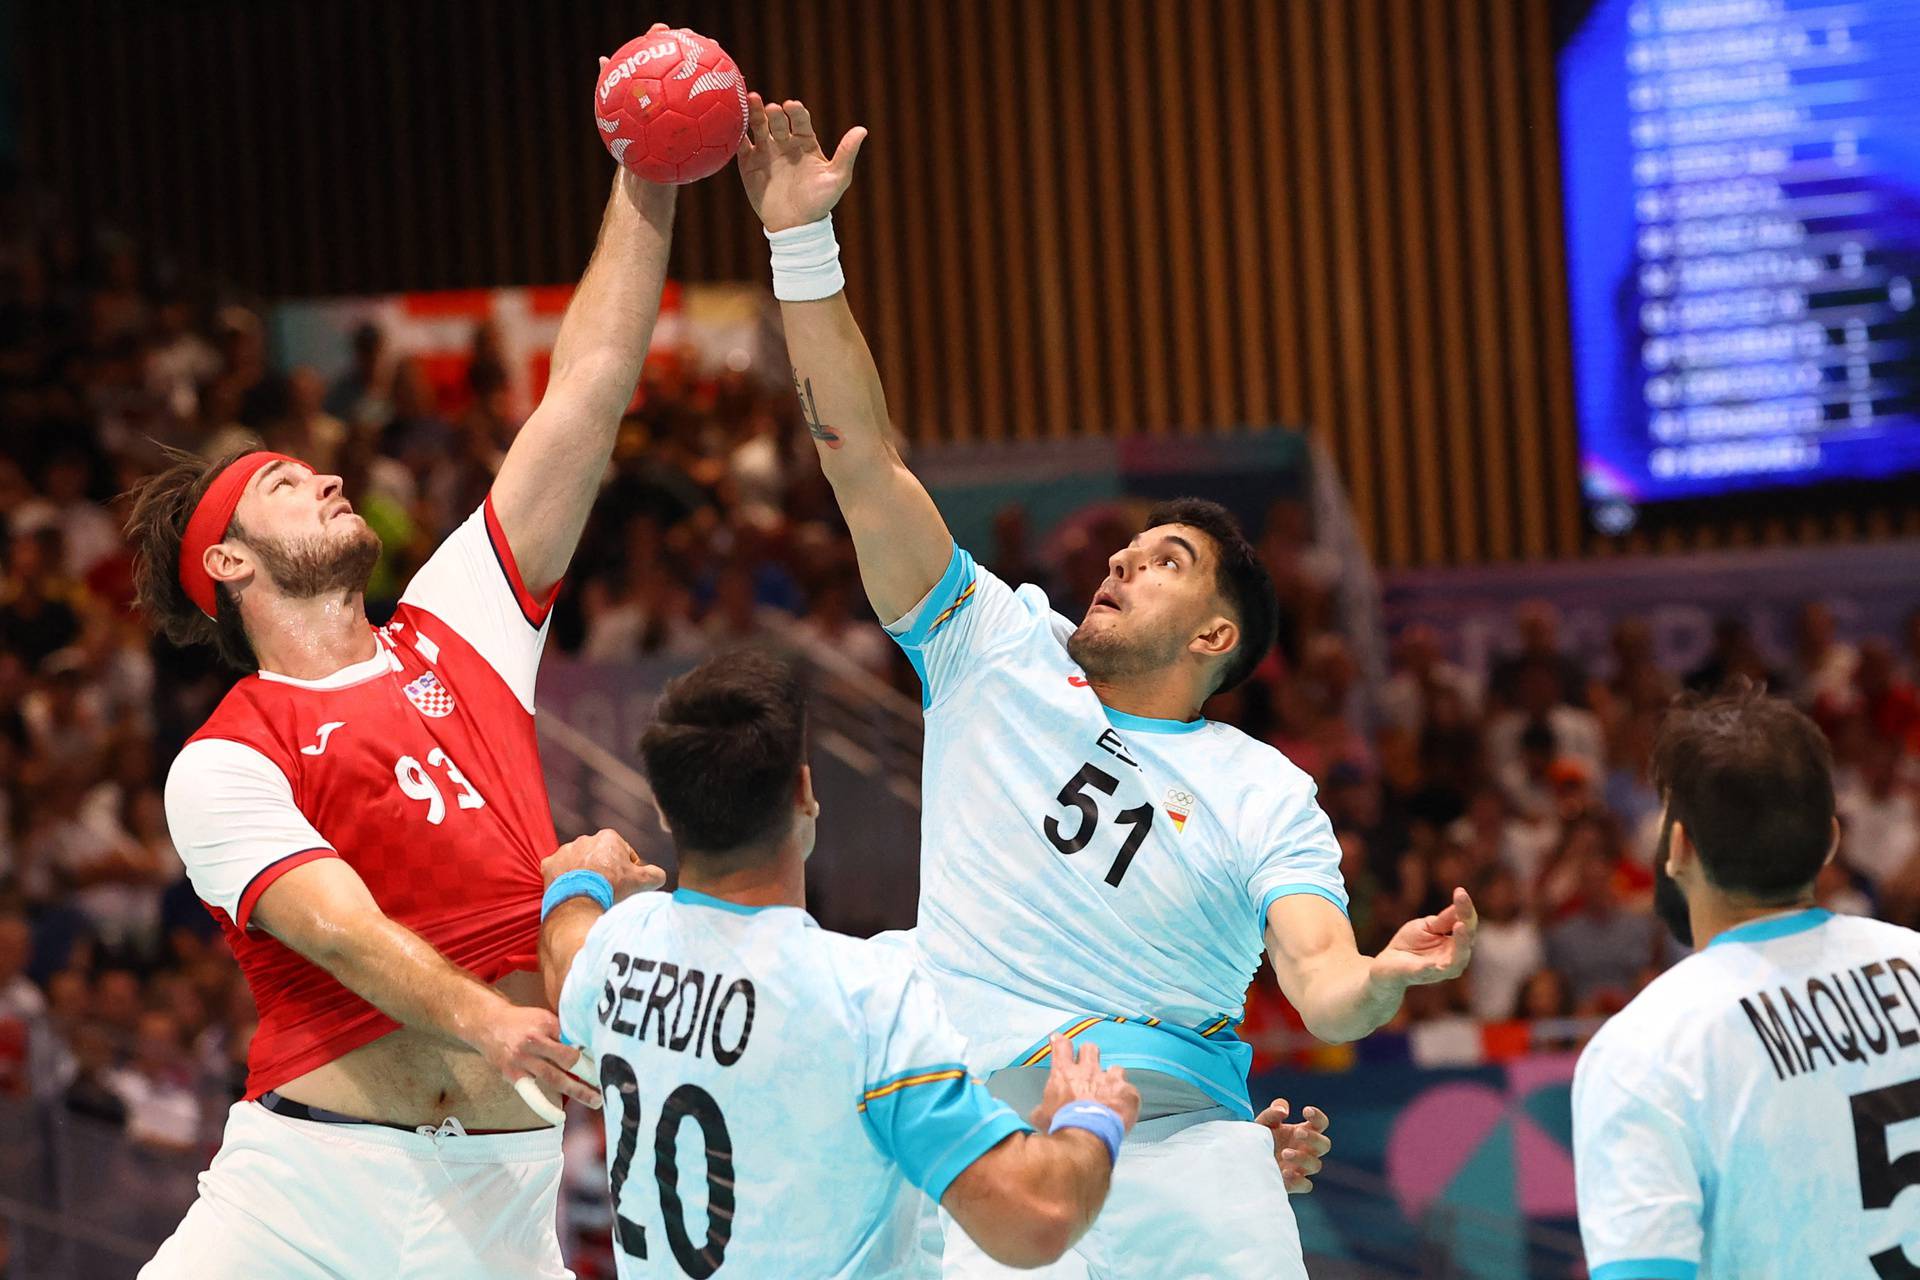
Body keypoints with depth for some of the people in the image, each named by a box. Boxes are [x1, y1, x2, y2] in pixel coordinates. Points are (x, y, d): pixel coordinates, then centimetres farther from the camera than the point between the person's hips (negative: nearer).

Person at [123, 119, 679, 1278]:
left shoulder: (456, 634, 16)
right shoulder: (224, 763, 3)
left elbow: (585, 400, 13)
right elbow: (341, 931, -14)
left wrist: (645, 191, 8)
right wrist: (481, 1022, -32)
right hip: (311, 1178, -3)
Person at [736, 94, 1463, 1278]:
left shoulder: (1263, 792, 10)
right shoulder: (1002, 657, 15)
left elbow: (1324, 991, -3)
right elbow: (863, 460, 10)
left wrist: (1391, 976, -26)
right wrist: (803, 240, 4)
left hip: (1190, 1148, 0)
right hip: (997, 1167, 0)